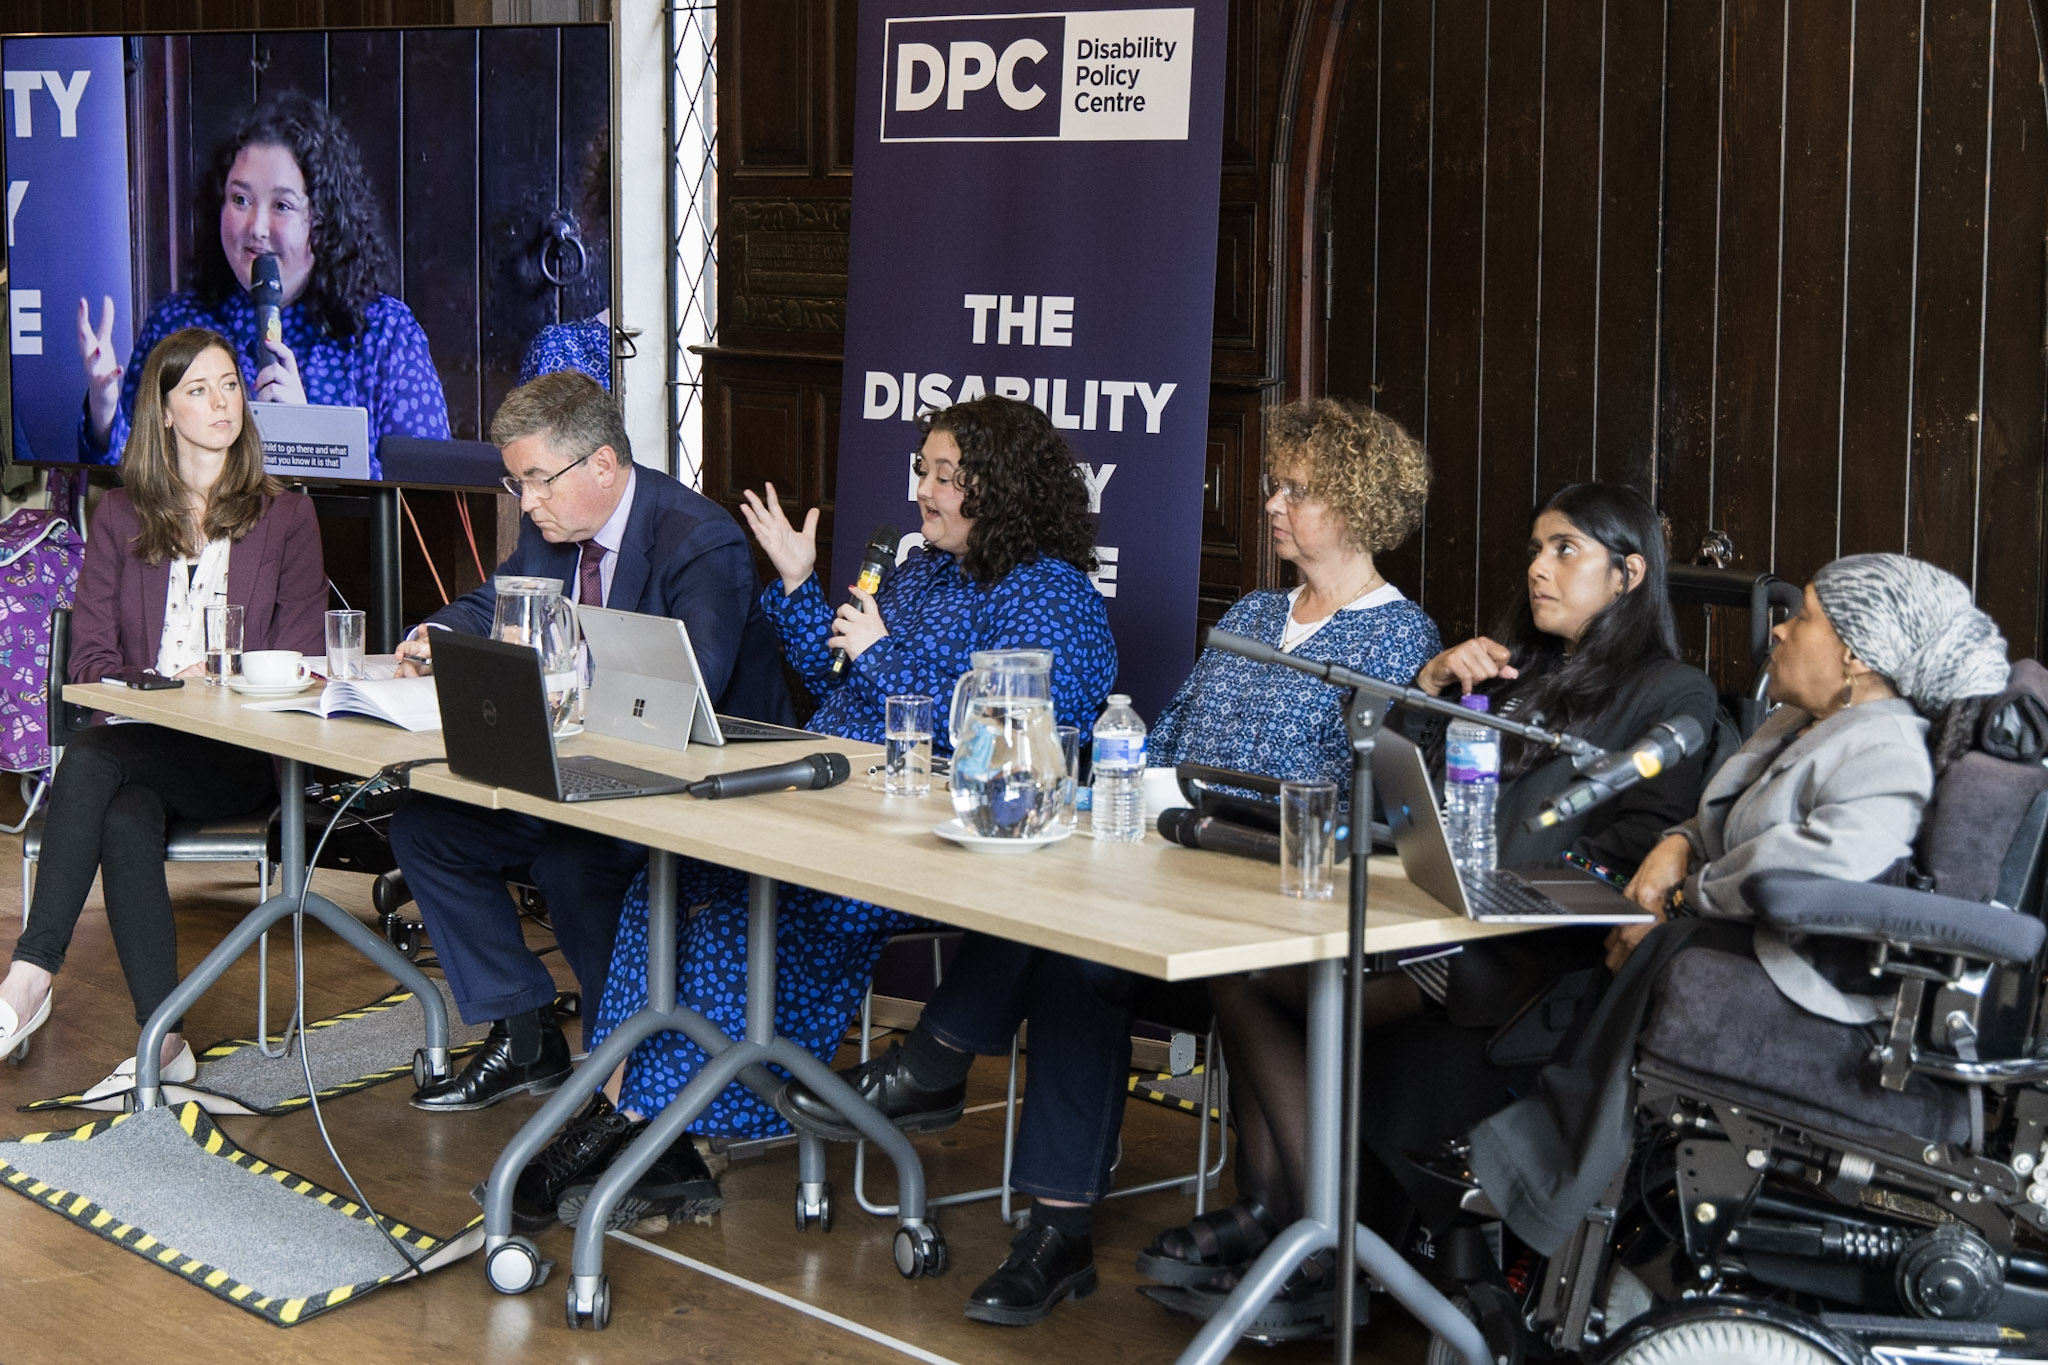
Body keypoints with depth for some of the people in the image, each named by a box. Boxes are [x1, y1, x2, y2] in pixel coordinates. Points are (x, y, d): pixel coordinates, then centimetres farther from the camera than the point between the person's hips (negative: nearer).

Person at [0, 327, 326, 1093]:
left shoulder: (285, 516, 14)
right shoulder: (122, 517, 18)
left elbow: (302, 655, 5)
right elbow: (90, 652, 9)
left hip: (240, 750, -2)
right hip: (137, 734, 2)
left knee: (94, 760, -33)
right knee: (126, 822, -34)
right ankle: (163, 1045, -35)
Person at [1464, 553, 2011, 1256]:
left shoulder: (1881, 757, -18)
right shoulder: (1798, 725, 17)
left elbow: (1823, 861, -35)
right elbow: (1725, 818, 25)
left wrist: (1686, 898, -23)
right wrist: (1680, 844, 0)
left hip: (1802, 980, -10)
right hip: (1736, 934, 10)